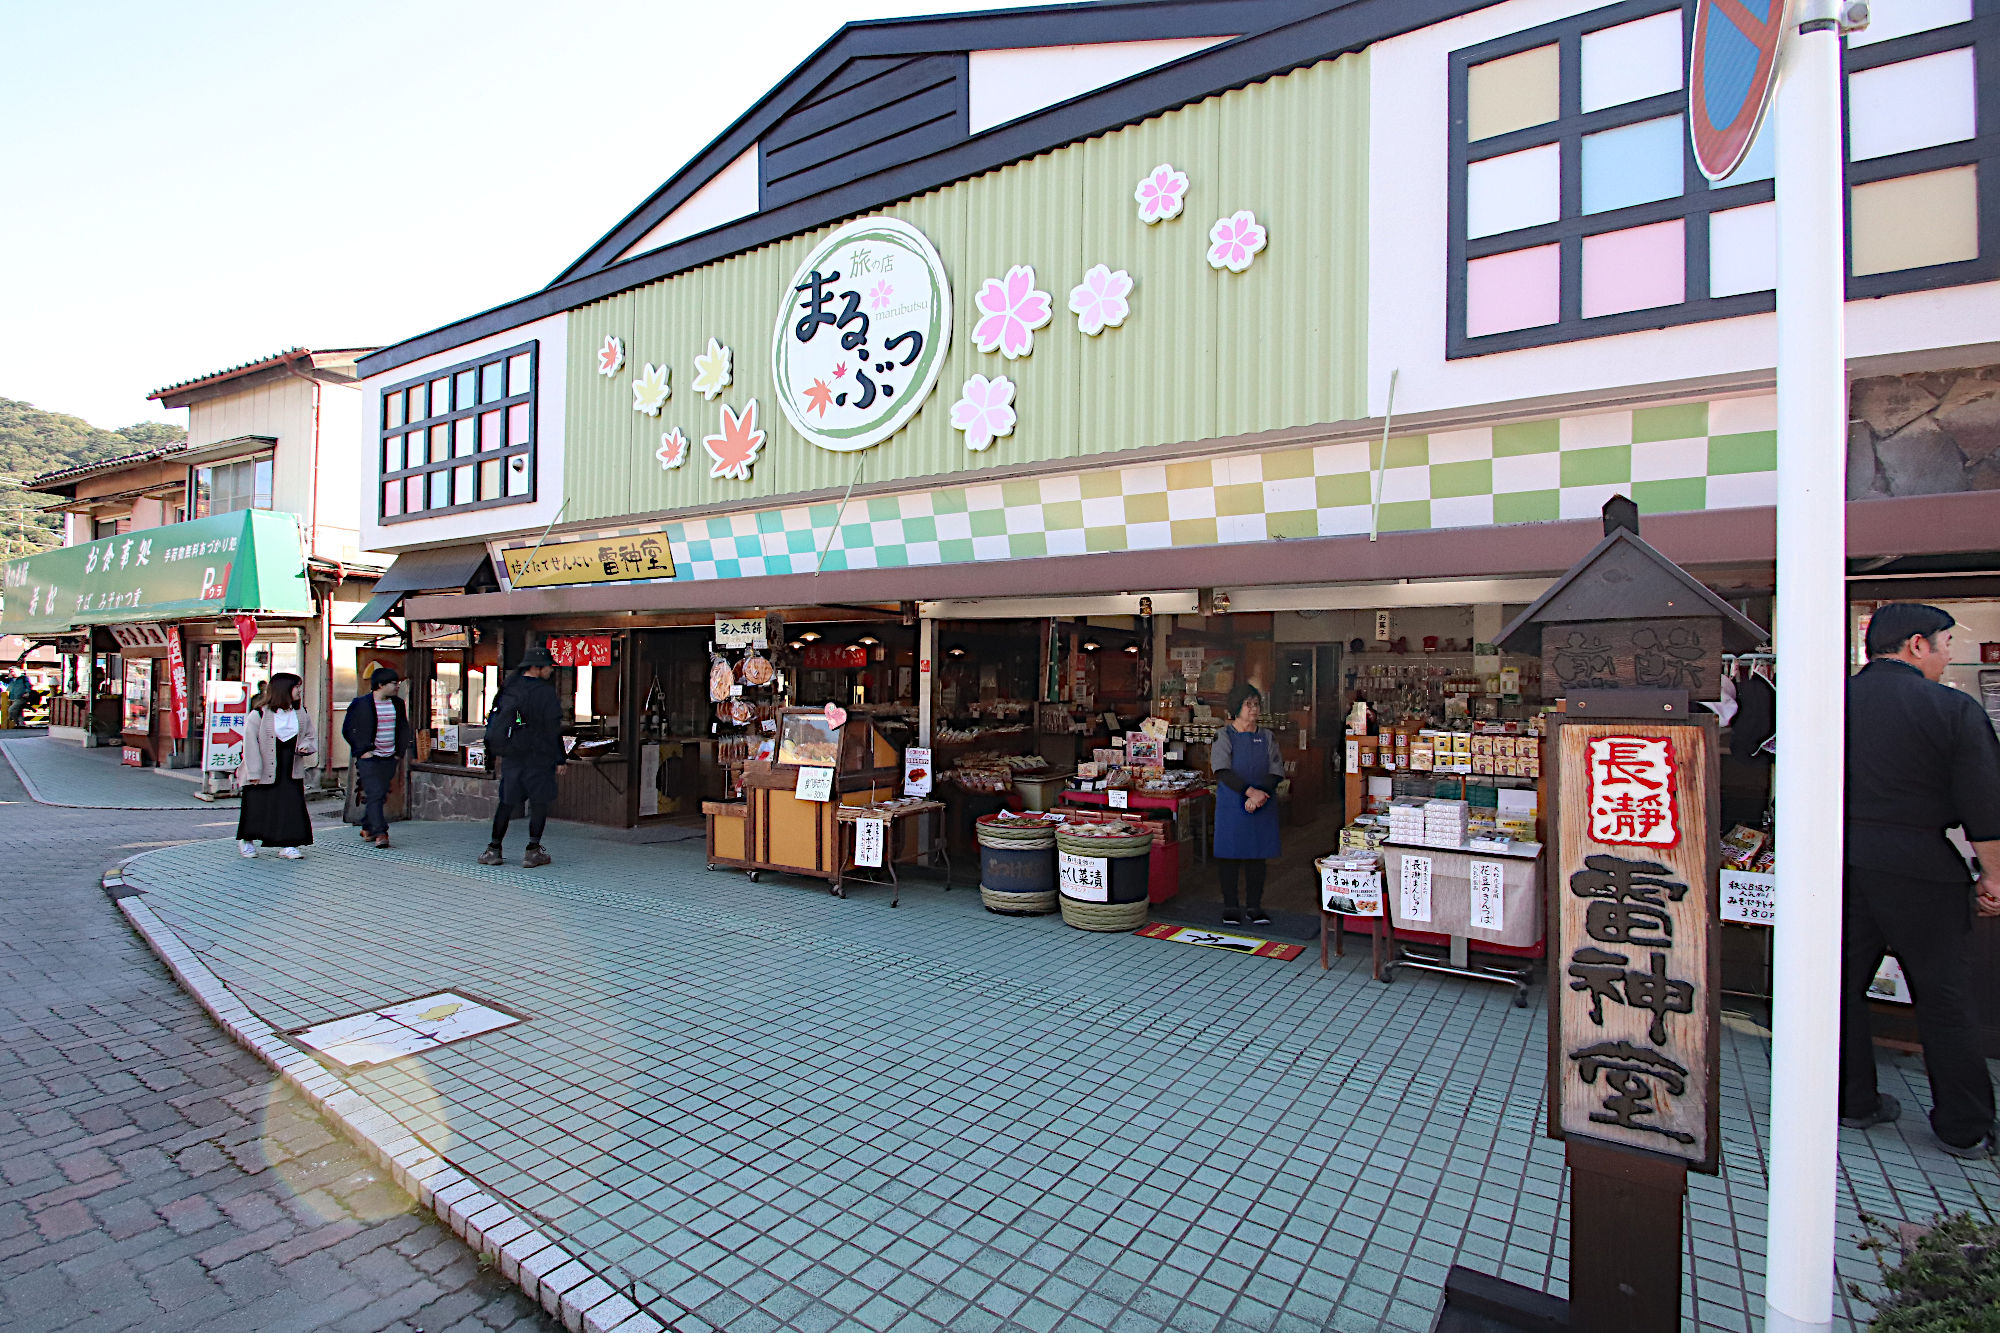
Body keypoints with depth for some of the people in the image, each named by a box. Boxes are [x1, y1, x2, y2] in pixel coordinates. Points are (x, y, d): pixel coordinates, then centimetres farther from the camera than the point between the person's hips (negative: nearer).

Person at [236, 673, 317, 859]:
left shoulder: (301, 714, 6)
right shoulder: (259, 714, -9)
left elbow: (311, 737, 17)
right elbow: (250, 744, -10)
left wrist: (305, 746, -8)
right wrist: (254, 772, -13)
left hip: (291, 773, 4)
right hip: (264, 774, -3)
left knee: (292, 807, -4)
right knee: (256, 807, 7)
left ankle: (287, 845, 2)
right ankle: (246, 840, 30)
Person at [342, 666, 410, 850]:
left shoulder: (397, 704, 10)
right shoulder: (361, 704, -7)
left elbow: (404, 729, 21)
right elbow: (348, 729, -2)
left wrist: (400, 751, 12)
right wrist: (362, 751, -7)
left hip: (389, 759, 5)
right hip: (369, 758, -5)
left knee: (380, 795, 10)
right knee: (375, 795, -11)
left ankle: (368, 828, 25)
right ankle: (380, 833, -13)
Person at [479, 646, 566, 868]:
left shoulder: (508, 689, 9)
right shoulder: (546, 692, -11)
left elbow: (495, 721, 14)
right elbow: (553, 729, -11)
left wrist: (498, 751, 22)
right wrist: (561, 758, -5)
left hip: (510, 756, 6)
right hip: (538, 758, -6)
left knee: (507, 802, 12)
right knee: (539, 803, 3)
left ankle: (493, 849, 14)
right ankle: (533, 852, 3)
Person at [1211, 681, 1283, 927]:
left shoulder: (1267, 738, 8)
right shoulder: (1224, 736, -2)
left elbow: (1276, 772, 1)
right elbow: (1222, 771, -12)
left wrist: (1260, 795, -15)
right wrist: (1250, 791, -22)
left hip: (1262, 806, 3)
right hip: (1231, 805, -3)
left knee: (1257, 855, 7)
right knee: (1230, 854, 1)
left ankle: (1255, 907, 17)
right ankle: (1230, 907, 12)